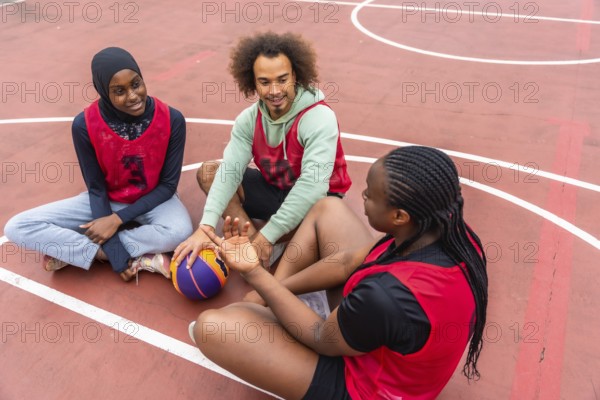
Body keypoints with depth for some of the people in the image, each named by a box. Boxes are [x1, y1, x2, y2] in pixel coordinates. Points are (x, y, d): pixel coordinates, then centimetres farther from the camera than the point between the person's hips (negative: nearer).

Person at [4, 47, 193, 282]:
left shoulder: (171, 120, -22)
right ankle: (138, 259, -23)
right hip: (107, 201, 1)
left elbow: (168, 185, -14)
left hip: (153, 200, -1)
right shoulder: (85, 125, -21)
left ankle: (71, 251, -18)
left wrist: (118, 219, -23)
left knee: (181, 231, -37)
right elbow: (96, 189, -12)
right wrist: (114, 250, -22)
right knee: (17, 228, -15)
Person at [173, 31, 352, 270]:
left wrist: (267, 236, -36)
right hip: (274, 189, 6)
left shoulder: (319, 118, -25)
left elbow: (313, 185, -34)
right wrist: (206, 227, -32)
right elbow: (230, 169, -17)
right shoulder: (249, 119, -8)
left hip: (314, 199, -5)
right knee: (208, 172, -8)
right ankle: (254, 239, -23)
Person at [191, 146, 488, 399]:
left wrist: (253, 273, -18)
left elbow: (321, 339, -21)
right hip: (376, 336, 7)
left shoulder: (386, 296, -43)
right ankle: (272, 300, 16)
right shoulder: (450, 230, -18)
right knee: (328, 207, 8)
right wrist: (273, 289, -4)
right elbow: (348, 262, -7)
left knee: (211, 326, -13)